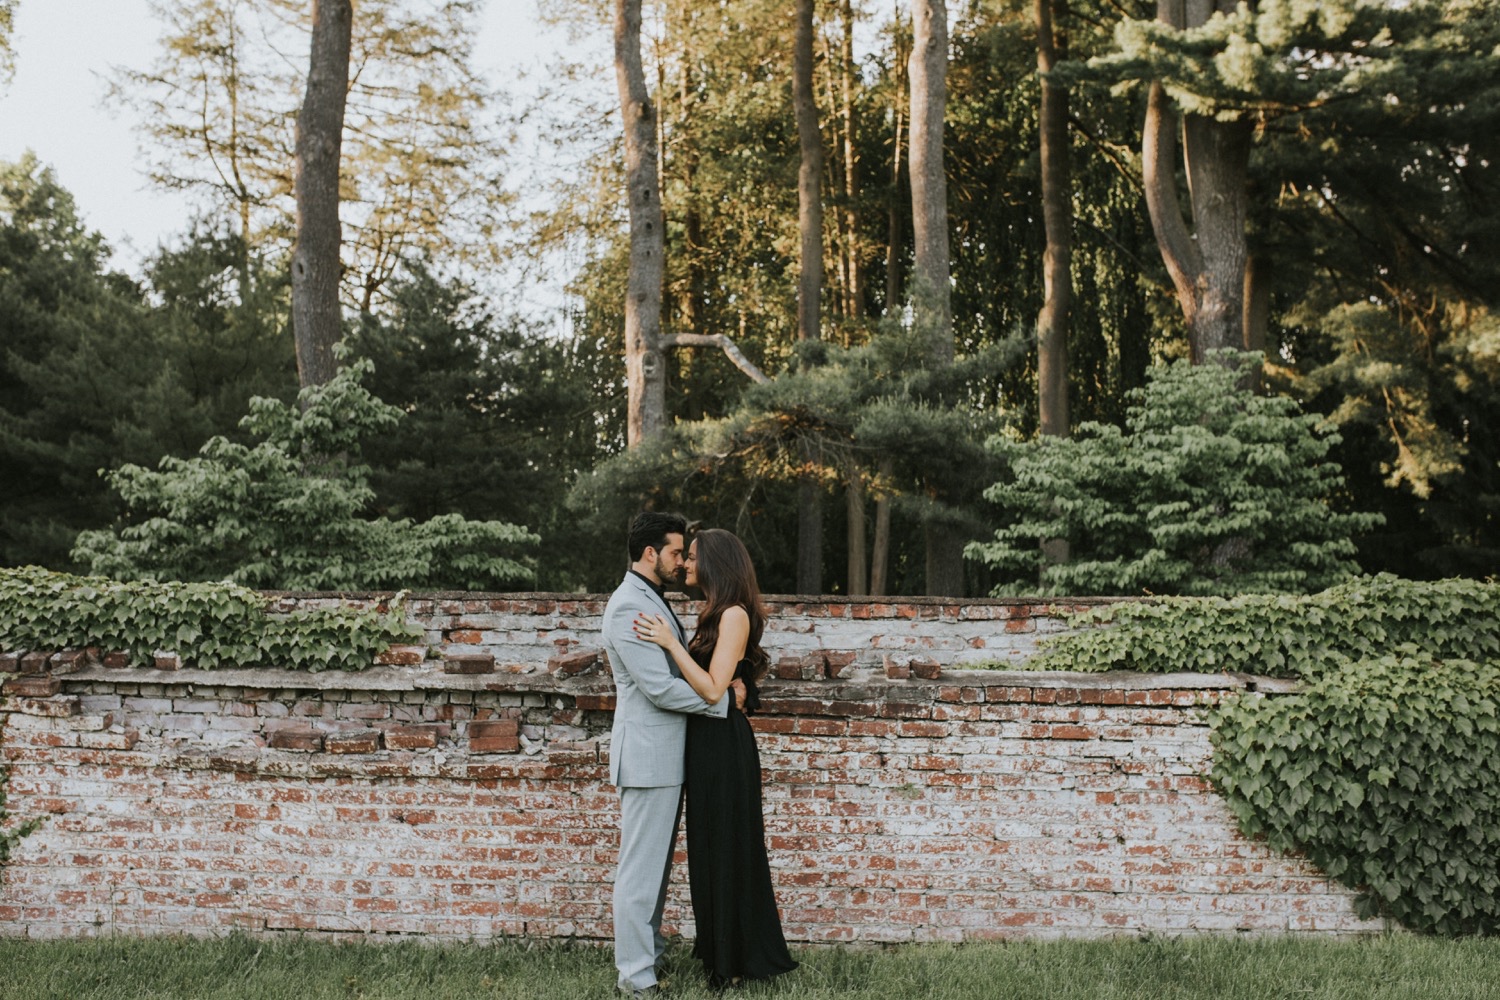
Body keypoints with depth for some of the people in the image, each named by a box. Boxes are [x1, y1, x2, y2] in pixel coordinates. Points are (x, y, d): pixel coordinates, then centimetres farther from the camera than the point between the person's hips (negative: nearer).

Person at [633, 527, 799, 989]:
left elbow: (712, 689, -21)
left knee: (727, 847, 2)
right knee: (709, 847, 16)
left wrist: (670, 643, -21)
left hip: (724, 746, -10)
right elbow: (701, 683, 10)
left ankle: (736, 960, 14)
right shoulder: (715, 614, 13)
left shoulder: (734, 615, -15)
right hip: (707, 743, 10)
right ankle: (718, 948, 29)